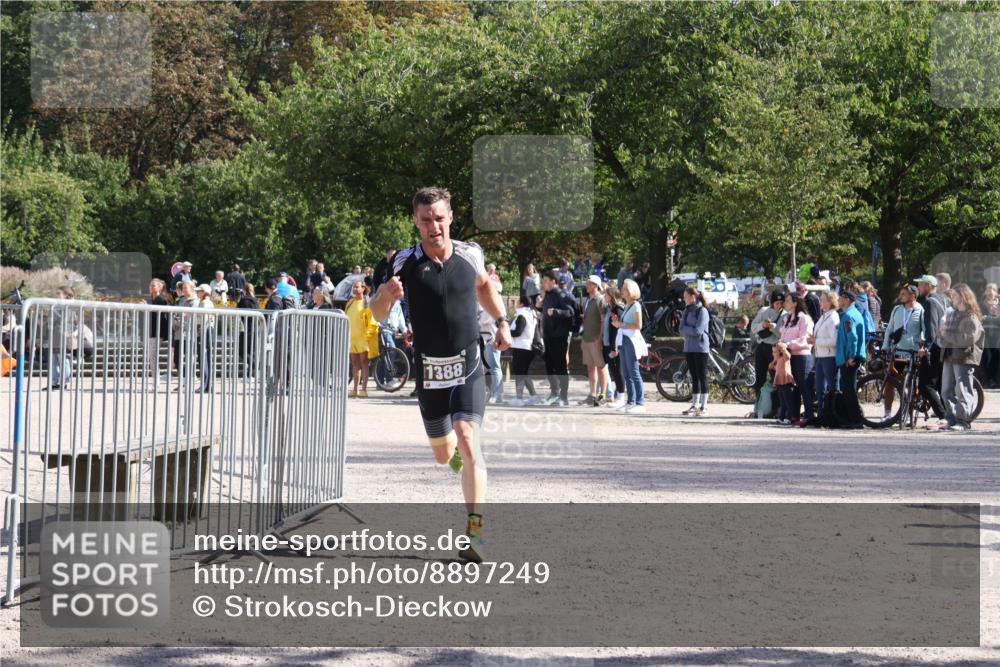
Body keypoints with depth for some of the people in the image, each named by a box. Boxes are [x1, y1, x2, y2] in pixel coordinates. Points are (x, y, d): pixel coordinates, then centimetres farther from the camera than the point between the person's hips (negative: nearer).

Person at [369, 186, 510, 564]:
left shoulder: (470, 255, -2)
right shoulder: (405, 263, -8)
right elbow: (377, 315, -4)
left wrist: (502, 321, 9)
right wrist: (385, 295, -26)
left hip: (468, 367, -1)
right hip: (429, 372, 1)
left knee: (468, 440, -20)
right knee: (443, 454, 13)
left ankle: (475, 530, -20)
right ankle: (457, 449, 53)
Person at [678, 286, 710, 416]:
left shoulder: (702, 311, -9)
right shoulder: (686, 311, 13)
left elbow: (698, 330, -17)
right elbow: (681, 330, 6)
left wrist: (686, 329, -4)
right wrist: (691, 330, -10)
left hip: (700, 348, -7)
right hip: (689, 347, 7)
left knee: (702, 376, -5)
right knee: (694, 376, 9)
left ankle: (704, 406, -4)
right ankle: (695, 404, 13)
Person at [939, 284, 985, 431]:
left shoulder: (971, 317, -7)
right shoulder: (951, 315, 17)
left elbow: (968, 338, -19)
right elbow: (941, 337, 22)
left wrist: (947, 334, -15)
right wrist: (941, 336, -1)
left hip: (964, 358, -8)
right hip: (949, 356, 8)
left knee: (963, 390, -8)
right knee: (947, 391, 8)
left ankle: (964, 420, -5)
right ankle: (953, 419, 15)